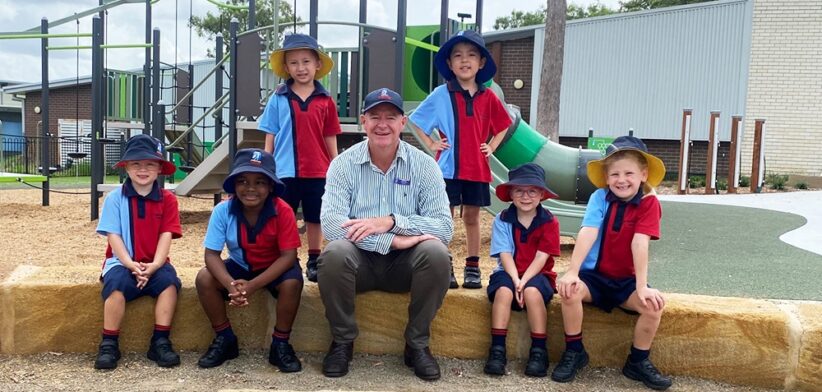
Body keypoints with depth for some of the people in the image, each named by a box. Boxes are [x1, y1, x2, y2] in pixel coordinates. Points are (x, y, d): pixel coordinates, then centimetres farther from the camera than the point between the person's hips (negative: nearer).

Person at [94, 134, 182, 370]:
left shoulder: (167, 199, 3)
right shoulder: (115, 198, -1)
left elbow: (166, 235, -5)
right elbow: (113, 235, -6)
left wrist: (154, 265, -20)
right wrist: (131, 264, -20)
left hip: (154, 264, 1)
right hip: (123, 263, -1)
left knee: (169, 280, -29)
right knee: (116, 284, -32)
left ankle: (160, 342, -19)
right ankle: (109, 344, -19)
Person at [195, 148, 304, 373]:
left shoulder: (282, 211, -25)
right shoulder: (222, 211, -20)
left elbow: (288, 255, -25)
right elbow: (212, 254, -19)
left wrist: (253, 285, -35)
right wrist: (230, 284, -38)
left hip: (274, 268, -2)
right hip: (239, 266, 3)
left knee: (292, 282, -33)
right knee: (204, 279, -21)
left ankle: (280, 344, -10)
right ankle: (225, 338, -1)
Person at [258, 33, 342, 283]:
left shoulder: (326, 101, 0)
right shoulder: (278, 99, 0)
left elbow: (330, 140, 5)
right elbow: (270, 138, 3)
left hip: (318, 171, 1)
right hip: (285, 170, -1)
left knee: (315, 219, 13)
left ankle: (314, 261, 28)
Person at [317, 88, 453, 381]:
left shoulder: (424, 165, -4)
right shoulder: (344, 164, -5)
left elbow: (444, 227, -13)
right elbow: (330, 223, -20)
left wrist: (391, 222, -27)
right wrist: (393, 240, -28)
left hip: (405, 263, 1)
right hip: (360, 260, 0)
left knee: (436, 252, -29)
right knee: (334, 253, -32)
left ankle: (417, 344, -7)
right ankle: (342, 341, -6)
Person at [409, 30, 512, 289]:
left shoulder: (488, 98, 3)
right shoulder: (441, 95, -4)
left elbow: (503, 125, 18)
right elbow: (415, 120, 5)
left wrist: (492, 146, 6)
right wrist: (430, 143, -2)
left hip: (477, 168, 2)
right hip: (448, 167, -2)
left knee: (472, 217, 10)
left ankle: (472, 268, 19)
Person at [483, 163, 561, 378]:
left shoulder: (549, 222, -3)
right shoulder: (502, 220, 0)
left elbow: (541, 257, -10)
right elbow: (505, 255, -8)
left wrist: (524, 281, -22)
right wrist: (515, 280, -23)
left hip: (537, 275, -1)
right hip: (508, 273, 1)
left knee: (532, 291, -34)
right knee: (504, 290, -32)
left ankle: (539, 351, -22)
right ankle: (497, 350, -28)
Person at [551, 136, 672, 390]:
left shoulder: (649, 203, -11)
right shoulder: (600, 197, -11)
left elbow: (640, 244, -21)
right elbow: (587, 234, -23)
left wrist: (642, 286, -28)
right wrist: (572, 272, -32)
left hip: (626, 280, 1)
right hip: (594, 275, 0)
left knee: (655, 303, -25)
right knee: (569, 290, -29)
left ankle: (638, 362, 1)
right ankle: (574, 351, -7)